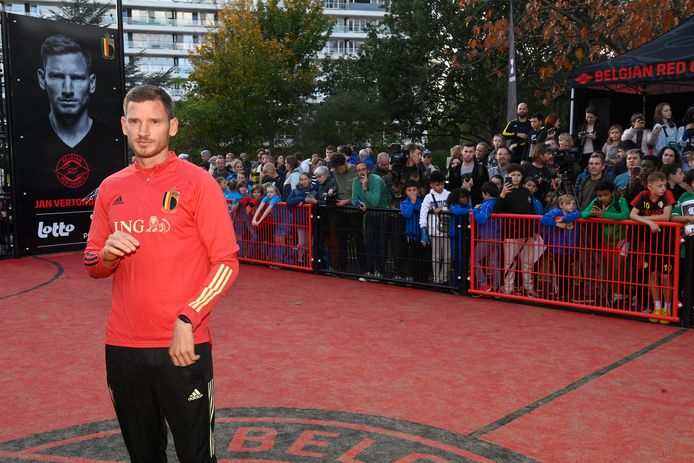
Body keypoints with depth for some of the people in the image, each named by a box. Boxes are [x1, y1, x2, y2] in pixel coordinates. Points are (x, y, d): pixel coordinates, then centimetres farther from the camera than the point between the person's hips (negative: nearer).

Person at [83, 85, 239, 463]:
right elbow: (93, 265, 16)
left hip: (182, 345, -4)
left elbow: (226, 261, -9)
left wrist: (187, 320, -17)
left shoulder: (197, 182, -5)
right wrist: (107, 254, -8)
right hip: (121, 346, 4)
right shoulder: (111, 188, 9)